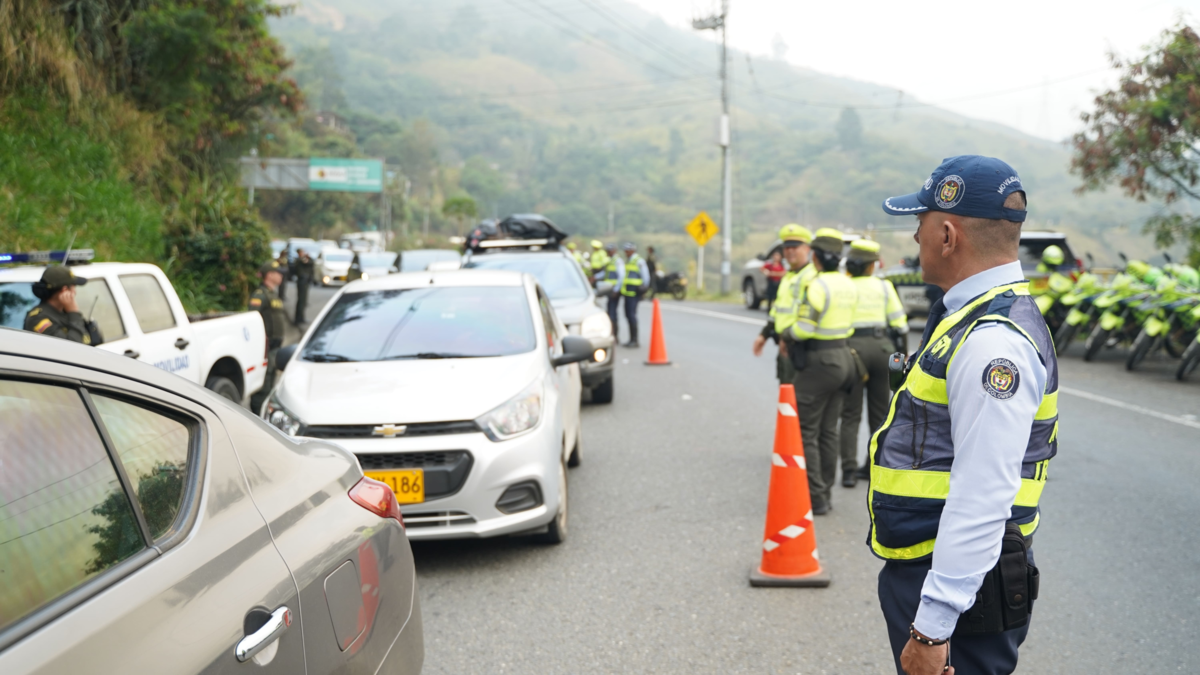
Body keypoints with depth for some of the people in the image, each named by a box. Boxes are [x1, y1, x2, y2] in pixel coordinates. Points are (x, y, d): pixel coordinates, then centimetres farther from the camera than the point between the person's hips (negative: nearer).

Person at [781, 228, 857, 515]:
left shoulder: (818, 285, -17)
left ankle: (815, 497, -2)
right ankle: (826, 491, 20)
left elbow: (804, 328, -20)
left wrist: (785, 333, 1)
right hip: (843, 357, 8)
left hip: (819, 362, -8)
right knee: (828, 431, 15)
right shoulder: (848, 285, 10)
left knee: (805, 432, -2)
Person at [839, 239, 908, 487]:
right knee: (880, 413, 14)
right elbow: (899, 323, 2)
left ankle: (849, 470, -5)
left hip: (851, 349, -1)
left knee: (851, 415, 3)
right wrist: (901, 353, 11)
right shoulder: (884, 286, 4)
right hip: (882, 346, 2)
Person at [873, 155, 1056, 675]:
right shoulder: (972, 318, 11)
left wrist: (933, 627, -26)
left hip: (959, 587, -10)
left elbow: (983, 500, -28)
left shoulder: (994, 343, -23)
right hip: (924, 572, 10)